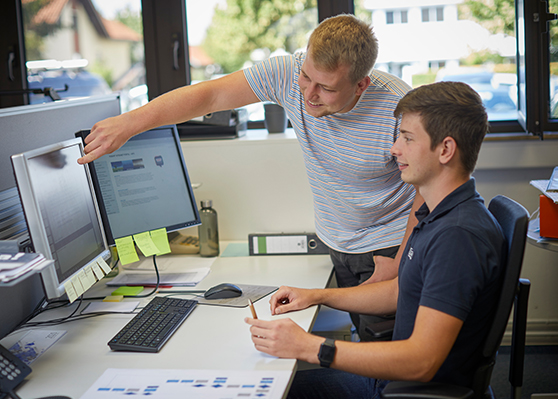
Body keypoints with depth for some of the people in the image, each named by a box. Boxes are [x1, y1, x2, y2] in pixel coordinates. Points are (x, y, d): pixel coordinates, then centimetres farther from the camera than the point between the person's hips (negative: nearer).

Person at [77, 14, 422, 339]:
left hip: (388, 244, -3)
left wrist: (401, 262, -15)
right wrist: (130, 123, -27)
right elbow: (210, 94, -17)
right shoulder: (288, 74, -18)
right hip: (337, 241, 4)